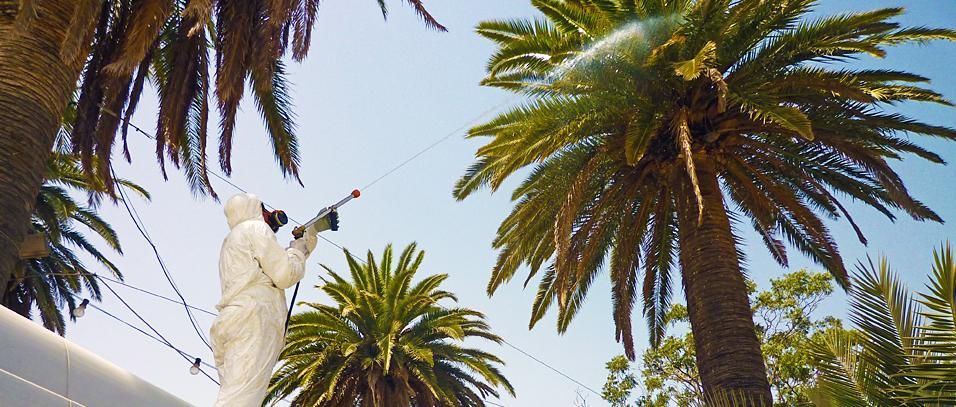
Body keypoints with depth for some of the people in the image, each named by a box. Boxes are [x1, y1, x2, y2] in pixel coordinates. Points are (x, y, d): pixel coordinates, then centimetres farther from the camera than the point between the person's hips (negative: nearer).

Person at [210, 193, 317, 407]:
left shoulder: (230, 240, 34)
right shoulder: (256, 227, 8)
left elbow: (270, 273, 35)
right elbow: (284, 276, -2)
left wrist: (302, 249, 37)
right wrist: (298, 250, 16)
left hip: (230, 323, 8)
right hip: (254, 319, -8)